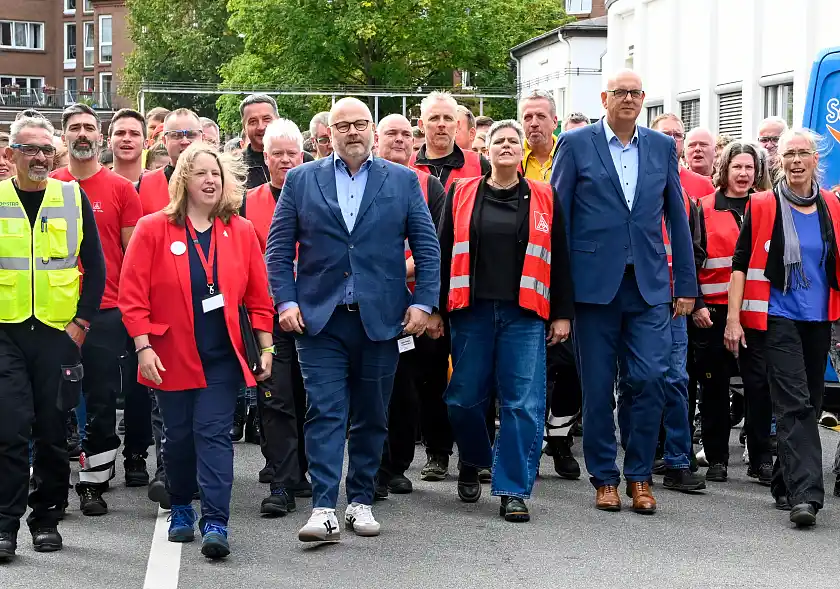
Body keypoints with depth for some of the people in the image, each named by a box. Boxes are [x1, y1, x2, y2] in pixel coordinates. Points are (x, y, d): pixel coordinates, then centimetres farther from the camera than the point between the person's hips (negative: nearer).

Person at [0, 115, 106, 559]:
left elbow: (95, 266, 6)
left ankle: (46, 519, 19)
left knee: (53, 431, 6)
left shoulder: (73, 197, 4)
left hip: (59, 330, 1)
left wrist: (82, 321, -1)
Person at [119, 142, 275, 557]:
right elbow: (132, 294, -5)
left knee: (213, 433, -6)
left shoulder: (241, 232, 4)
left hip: (223, 356, 0)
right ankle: (181, 509, 30)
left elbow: (258, 296, 7)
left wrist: (266, 348, 3)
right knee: (178, 437, 10)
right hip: (172, 355, 0)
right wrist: (143, 347, -11)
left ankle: (215, 523, -8)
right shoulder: (153, 229, -3)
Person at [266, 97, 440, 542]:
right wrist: (285, 301, -4)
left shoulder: (402, 181, 7)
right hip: (319, 320, -1)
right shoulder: (301, 180, 7)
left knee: (371, 417, 8)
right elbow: (279, 249, 6)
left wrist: (423, 302, -3)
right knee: (325, 413, -7)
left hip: (380, 318, 1)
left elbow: (427, 247, 6)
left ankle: (360, 501, 20)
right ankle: (324, 509, -8)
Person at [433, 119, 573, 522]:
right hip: (472, 311, 1)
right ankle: (472, 462, 32)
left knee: (523, 403, -4)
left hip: (524, 315, -1)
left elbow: (559, 258, 8)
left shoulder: (544, 199, 8)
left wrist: (562, 314, 3)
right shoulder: (461, 194, 8)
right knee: (464, 397, 5)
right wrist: (435, 308, 4)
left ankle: (514, 490, 4)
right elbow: (442, 253, 8)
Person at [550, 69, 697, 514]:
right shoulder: (575, 144, 2)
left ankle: (639, 475, 10)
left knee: (650, 379, -5)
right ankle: (604, 478, 17)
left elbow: (677, 217, 12)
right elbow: (557, 215, 1)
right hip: (594, 282, -2)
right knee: (597, 387, 4)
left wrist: (686, 284, 9)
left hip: (649, 285, 2)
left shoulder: (663, 147, 10)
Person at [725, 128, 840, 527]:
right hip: (779, 318, -4)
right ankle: (805, 494, -18)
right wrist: (733, 318, -10)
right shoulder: (762, 207, -2)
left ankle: (785, 483, 24)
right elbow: (740, 264, -3)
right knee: (796, 404, -13)